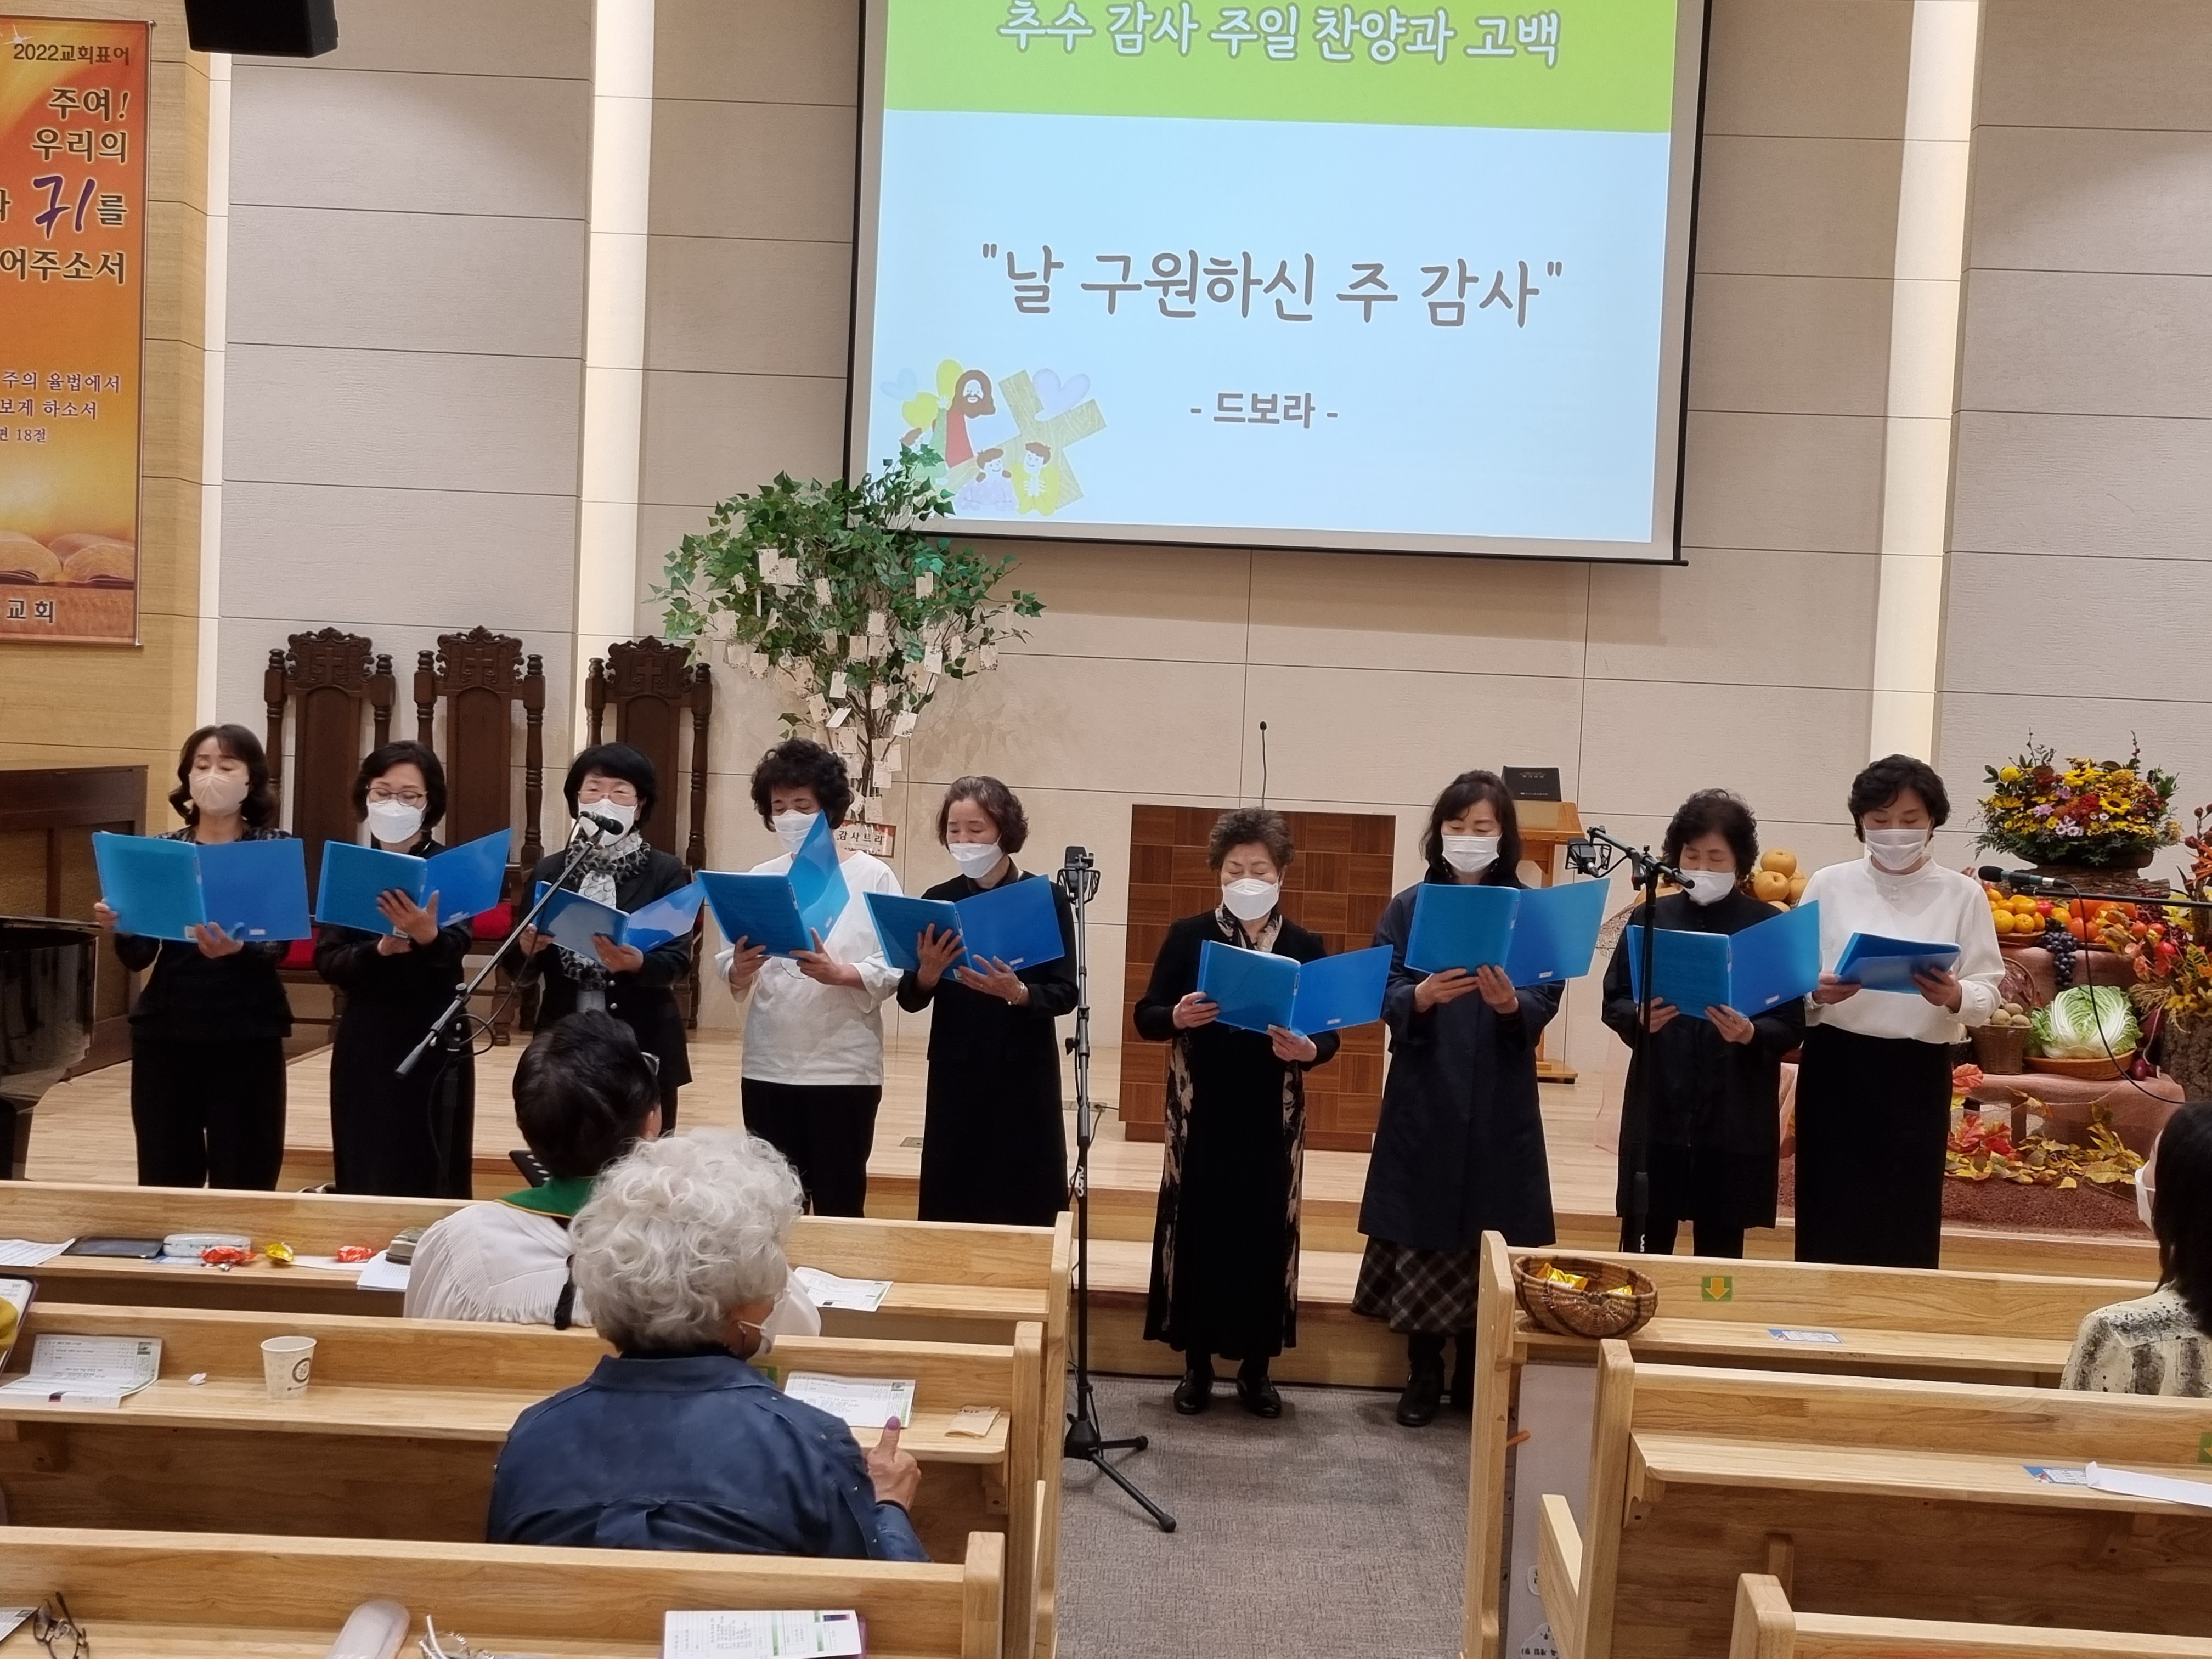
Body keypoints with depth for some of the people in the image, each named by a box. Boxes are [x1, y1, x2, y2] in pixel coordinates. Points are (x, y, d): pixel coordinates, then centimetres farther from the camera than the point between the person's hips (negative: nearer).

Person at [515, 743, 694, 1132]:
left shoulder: (666, 872, 1)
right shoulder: (549, 871, 9)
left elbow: (678, 960, -8)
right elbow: (523, 970, 9)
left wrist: (637, 963, -27)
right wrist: (527, 949, -13)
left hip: (642, 1048, -2)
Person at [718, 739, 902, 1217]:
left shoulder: (873, 877, -2)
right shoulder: (759, 879, 8)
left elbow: (894, 970, -9)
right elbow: (728, 967, 6)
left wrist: (838, 973, -25)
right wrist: (739, 971, -16)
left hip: (844, 1068, -3)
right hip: (768, 1067, 4)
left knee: (838, 1205, 3)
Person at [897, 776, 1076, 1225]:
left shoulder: (1046, 899, -4)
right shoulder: (938, 901, 3)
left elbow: (1065, 994, -7)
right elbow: (910, 1000, 1)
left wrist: (1017, 993, -26)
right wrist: (927, 975, -20)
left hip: (1024, 1080, -2)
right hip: (954, 1079, 2)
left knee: (1023, 1213, -1)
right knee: (949, 1210, 3)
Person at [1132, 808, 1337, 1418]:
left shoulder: (1306, 947, 2)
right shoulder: (1188, 936, 0)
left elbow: (1329, 1033, 0)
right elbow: (1145, 1018, -1)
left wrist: (1307, 1049, -22)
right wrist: (1177, 1017, -22)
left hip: (1272, 1119, 1)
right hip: (1200, 1115, -1)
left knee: (1266, 1233, 5)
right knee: (1198, 1229, 3)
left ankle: (1256, 1365, 18)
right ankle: (1196, 1362, 16)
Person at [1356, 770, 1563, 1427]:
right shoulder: (1409, 907, 3)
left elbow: (1547, 1000, -5)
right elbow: (1385, 995, -5)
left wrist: (1510, 1003, -27)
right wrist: (1422, 996, -26)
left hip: (1500, 1102, 0)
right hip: (1424, 1097, 0)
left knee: (1489, 1238, 3)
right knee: (1422, 1236, 2)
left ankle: (1476, 1375, 17)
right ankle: (1424, 1374, 14)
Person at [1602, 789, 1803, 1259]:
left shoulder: (1768, 925, -1)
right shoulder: (1650, 918, 5)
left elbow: (1792, 1024, -3)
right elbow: (1614, 1002, 6)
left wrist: (1751, 1034, -23)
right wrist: (1639, 1018, -16)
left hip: (1735, 1115, -1)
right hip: (1657, 1109, 1)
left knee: (1720, 1251, 6)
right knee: (1643, 1248, 4)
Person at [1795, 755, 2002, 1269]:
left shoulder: (1962, 895, 2)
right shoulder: (1828, 885, 3)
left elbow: (1988, 992, -1)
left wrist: (1954, 997, -22)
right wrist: (1818, 992, -18)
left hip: (1919, 1074, 0)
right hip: (1836, 1067, 0)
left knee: (1907, 1223, 4)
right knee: (1831, 1223, 2)